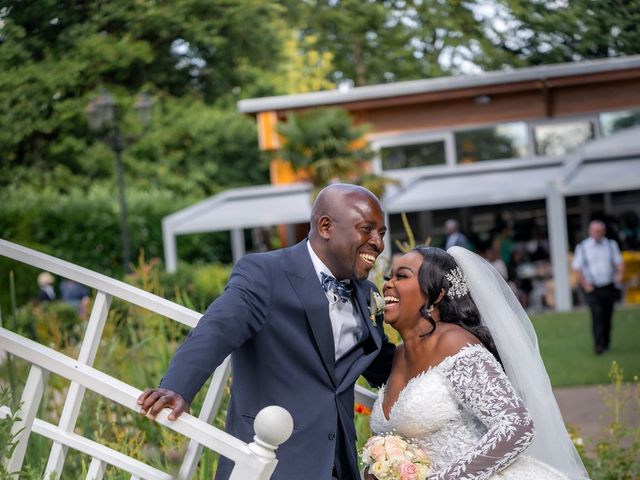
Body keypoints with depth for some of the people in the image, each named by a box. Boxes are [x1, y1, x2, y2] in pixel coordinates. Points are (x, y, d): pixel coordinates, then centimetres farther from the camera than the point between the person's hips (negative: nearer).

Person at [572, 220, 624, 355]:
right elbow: (577, 267, 1)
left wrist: (620, 273, -14)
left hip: (609, 287, 3)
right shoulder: (582, 247, 1)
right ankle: (598, 345, -17)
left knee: (607, 317, 7)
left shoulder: (611, 245, 9)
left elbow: (618, 261, 7)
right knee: (597, 316, -15)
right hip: (592, 288, -3)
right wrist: (585, 284, -9)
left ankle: (606, 343, 19)